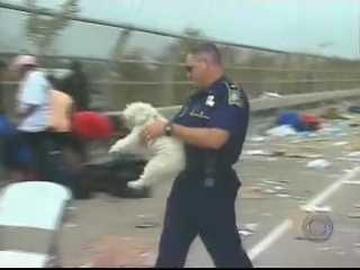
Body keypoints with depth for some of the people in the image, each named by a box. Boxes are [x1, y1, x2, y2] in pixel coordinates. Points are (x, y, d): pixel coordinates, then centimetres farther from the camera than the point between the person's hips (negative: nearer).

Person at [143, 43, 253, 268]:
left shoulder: (231, 95, -15)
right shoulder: (198, 97, 13)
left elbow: (215, 138, -29)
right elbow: (182, 133, 15)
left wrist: (169, 128, -23)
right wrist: (155, 130, -5)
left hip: (214, 187, -8)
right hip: (186, 182, 9)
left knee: (227, 253, 4)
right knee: (170, 251, 16)